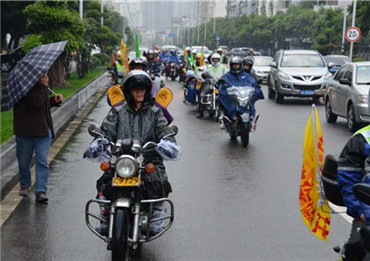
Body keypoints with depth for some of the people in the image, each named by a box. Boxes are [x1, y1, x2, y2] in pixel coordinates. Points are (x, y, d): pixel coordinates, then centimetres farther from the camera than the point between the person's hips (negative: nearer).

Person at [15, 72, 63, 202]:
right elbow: (35, 102, -27)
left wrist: (54, 100, 10)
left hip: (43, 130, 5)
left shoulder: (40, 87, 12)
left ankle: (41, 191, -7)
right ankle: (24, 186, 33)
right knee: (24, 162, 10)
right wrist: (43, 87, -16)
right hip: (25, 131, -5)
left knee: (42, 161, -6)